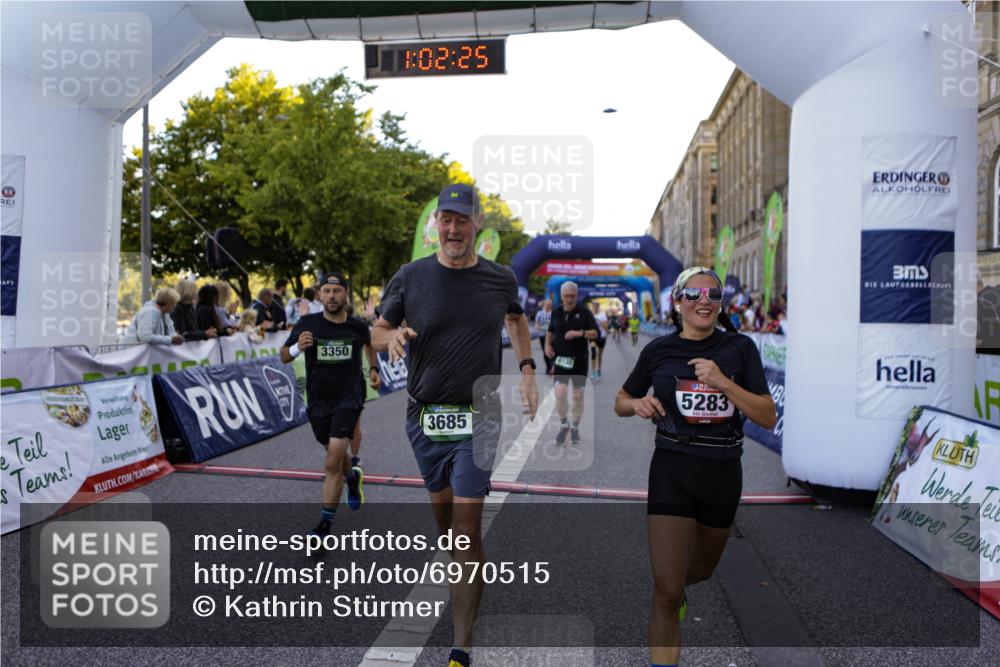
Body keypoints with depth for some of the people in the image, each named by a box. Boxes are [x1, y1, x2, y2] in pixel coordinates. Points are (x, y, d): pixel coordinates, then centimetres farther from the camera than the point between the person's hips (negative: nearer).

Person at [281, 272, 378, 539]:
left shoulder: (358, 327, -4)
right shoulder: (308, 323, -7)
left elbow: (370, 343, 20)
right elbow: (284, 357, -4)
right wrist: (298, 347, -23)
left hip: (349, 399, -2)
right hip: (318, 400, 2)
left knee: (333, 461, -15)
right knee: (335, 454, 21)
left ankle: (325, 524, -5)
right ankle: (352, 477, 55)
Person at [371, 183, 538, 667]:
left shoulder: (501, 279, 1)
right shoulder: (410, 277, -2)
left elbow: (516, 318, 22)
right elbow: (376, 332, 6)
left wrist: (527, 370, 11)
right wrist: (393, 336, -18)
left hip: (478, 415, -2)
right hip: (424, 414, 2)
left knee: (467, 526, -7)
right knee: (441, 509, 15)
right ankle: (466, 581, 47)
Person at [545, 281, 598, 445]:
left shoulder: (585, 313, -1)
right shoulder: (556, 313, 6)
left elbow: (596, 333, -5)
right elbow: (550, 331, 22)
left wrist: (580, 333, -22)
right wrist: (547, 344, 4)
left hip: (579, 359, -1)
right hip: (561, 359, 1)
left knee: (578, 395, 4)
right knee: (560, 392, -13)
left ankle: (575, 427, 23)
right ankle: (563, 425, 8)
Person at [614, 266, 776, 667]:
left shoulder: (739, 348, -3)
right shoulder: (658, 351, -3)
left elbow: (768, 418, -9)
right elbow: (620, 402, 10)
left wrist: (723, 382, -22)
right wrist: (638, 404, -13)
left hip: (723, 473, 2)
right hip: (672, 471, -2)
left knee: (701, 569, 25)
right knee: (666, 593, -10)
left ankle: (676, 589, 59)